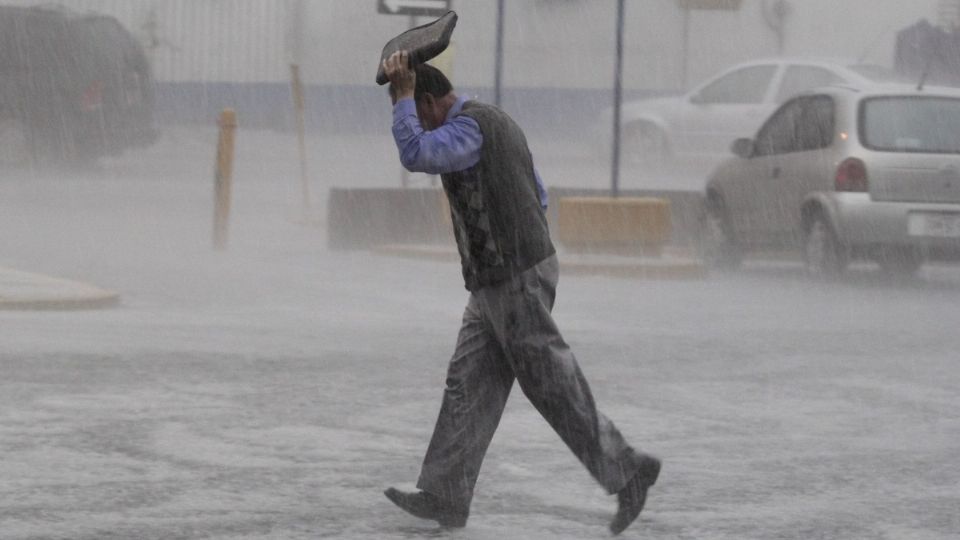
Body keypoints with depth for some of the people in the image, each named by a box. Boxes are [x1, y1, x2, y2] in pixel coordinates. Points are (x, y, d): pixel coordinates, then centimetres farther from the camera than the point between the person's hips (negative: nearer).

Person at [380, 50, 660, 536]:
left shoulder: (469, 126, -15)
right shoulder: (496, 122, 17)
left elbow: (415, 154, -32)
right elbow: (539, 196, 23)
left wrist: (401, 94, -20)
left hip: (514, 281, -10)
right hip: (496, 283, 10)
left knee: (554, 387, -4)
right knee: (469, 384, 7)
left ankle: (627, 472, 3)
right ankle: (445, 495, 6)